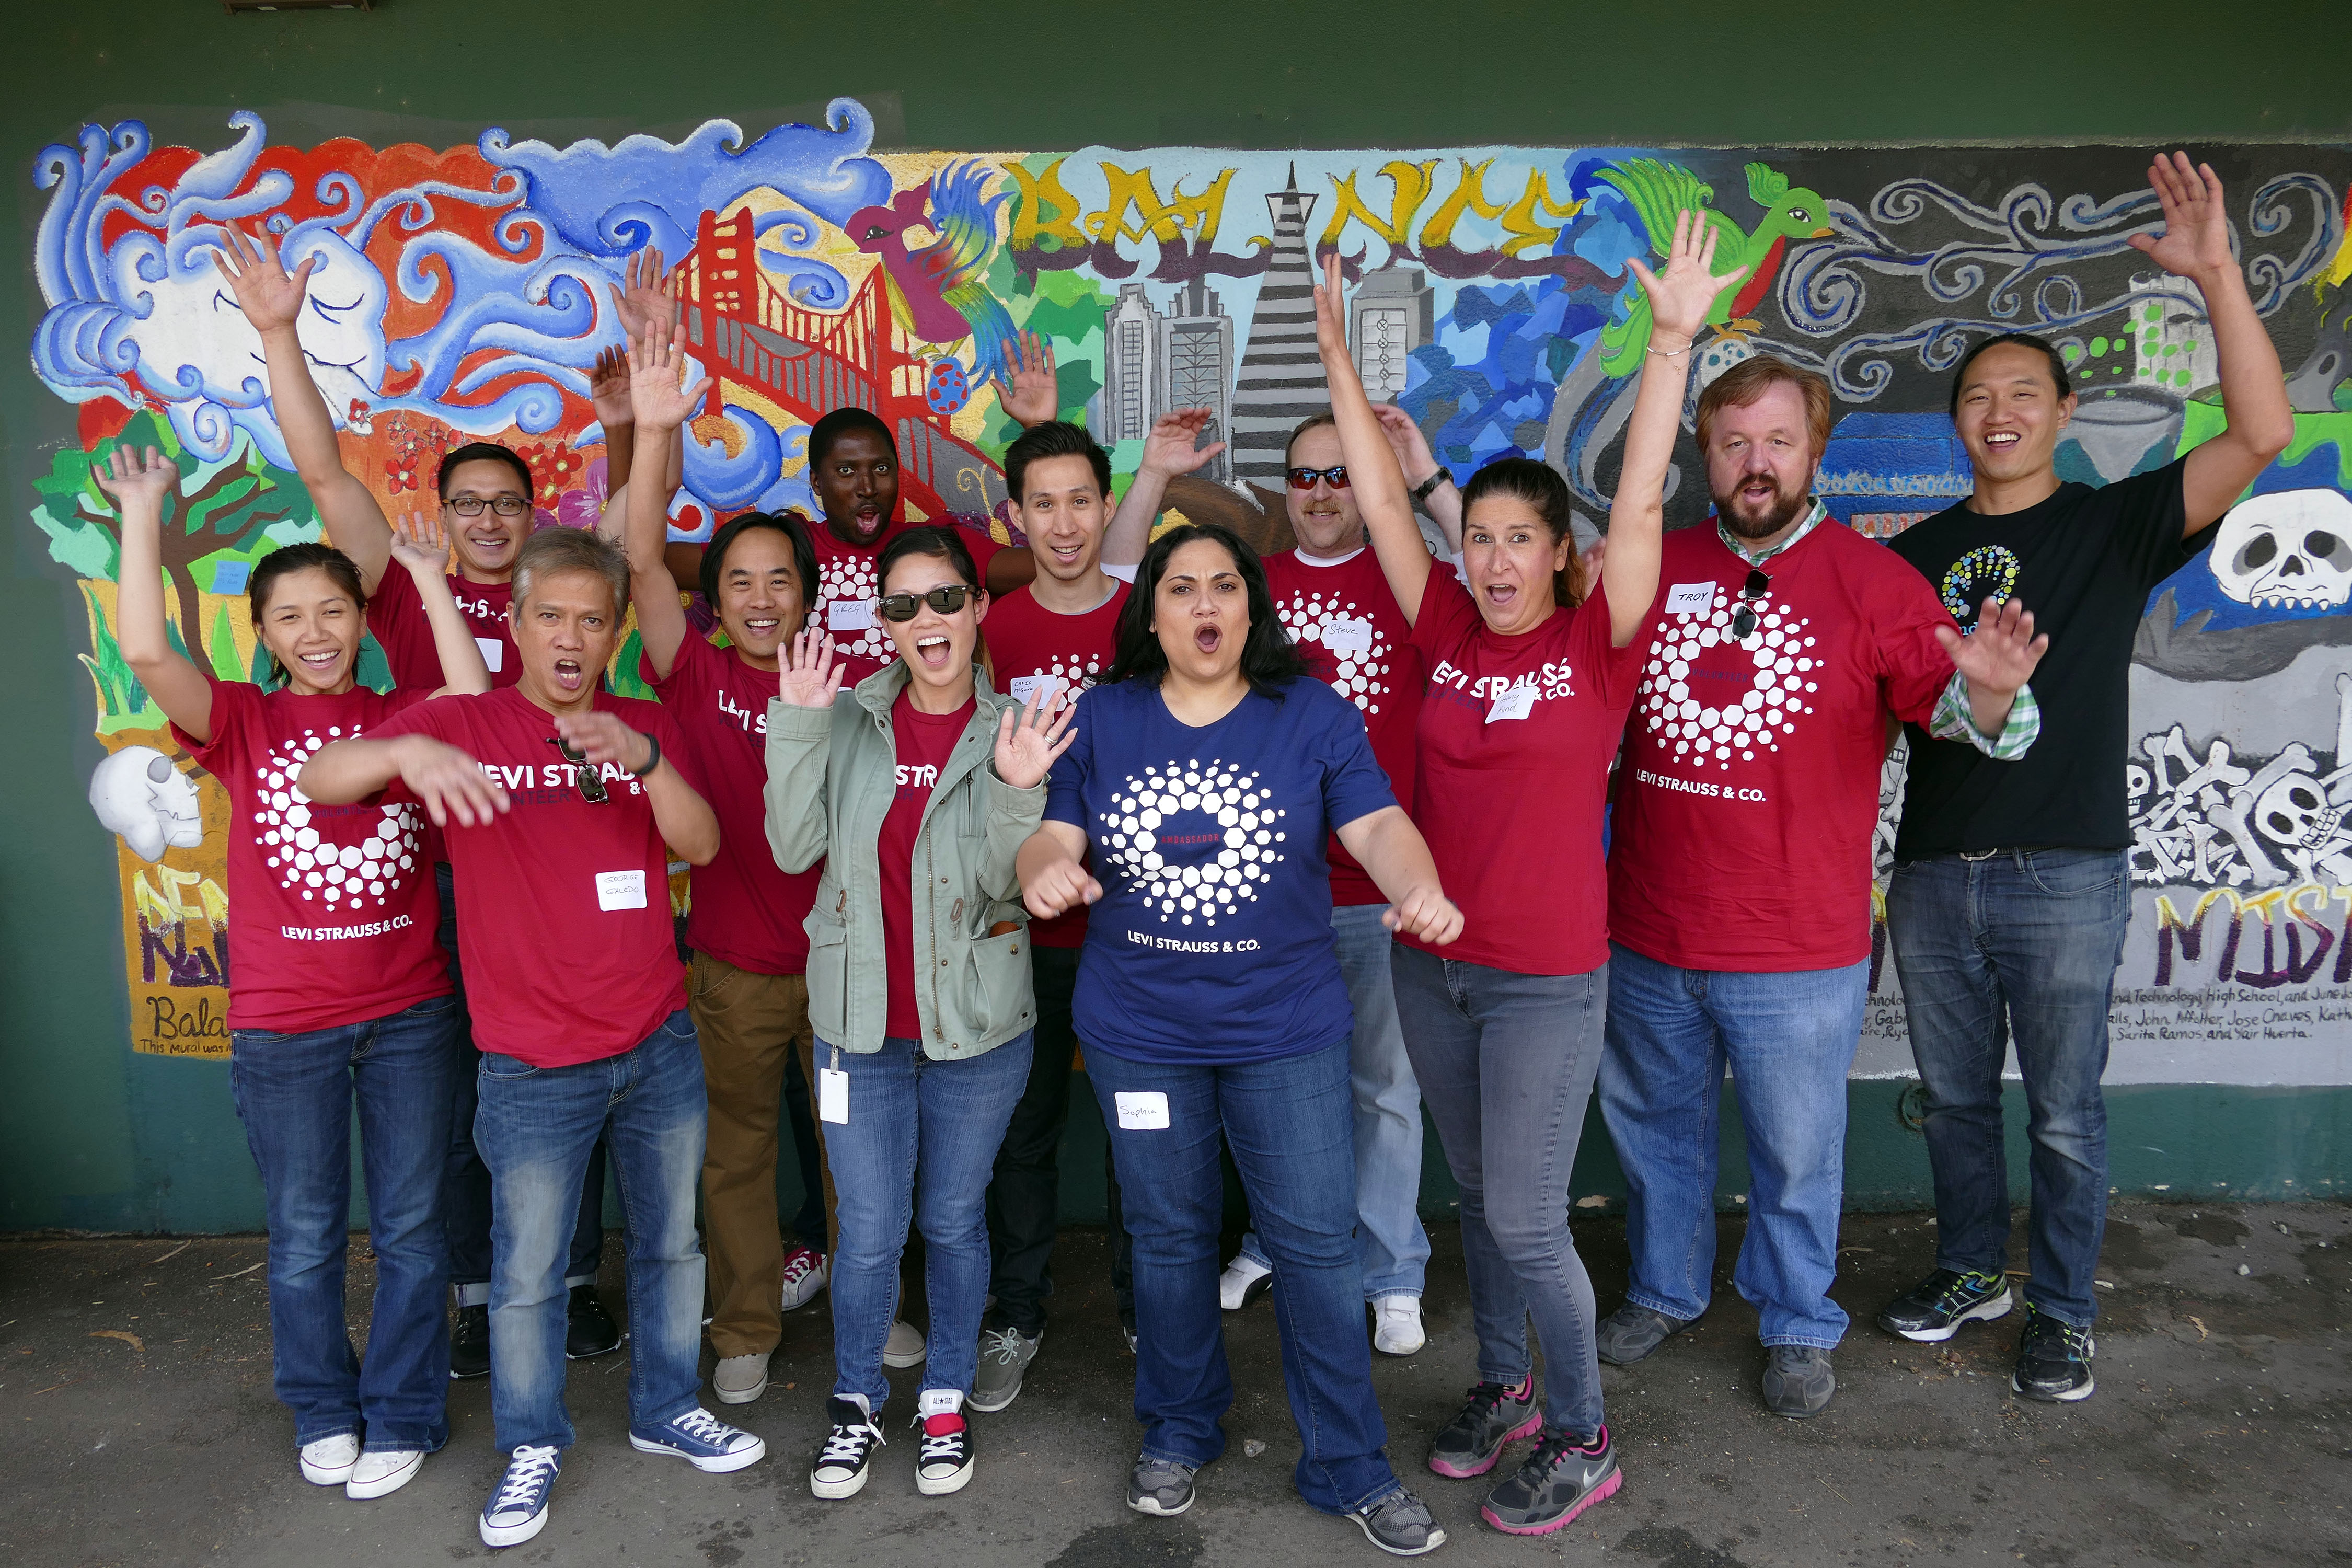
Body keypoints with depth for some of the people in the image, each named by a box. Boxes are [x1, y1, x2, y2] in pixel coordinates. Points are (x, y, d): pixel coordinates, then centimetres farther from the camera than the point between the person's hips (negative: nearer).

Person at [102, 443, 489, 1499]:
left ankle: (402, 1417, 27)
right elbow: (148, 653, -17)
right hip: (282, 1025, 0)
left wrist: (429, 579, -13)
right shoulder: (242, 721, 0)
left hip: (410, 1014, 1)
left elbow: (474, 702, -18)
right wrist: (143, 511, -12)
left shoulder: (402, 717, 3)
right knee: (304, 1235, 14)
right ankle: (323, 1411, 35)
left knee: (411, 1225, 10)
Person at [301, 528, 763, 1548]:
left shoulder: (648, 729, 5)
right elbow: (317, 780, -15)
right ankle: (532, 1447, 30)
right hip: (535, 1067, -3)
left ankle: (667, 1409, 38)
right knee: (527, 1274, 8)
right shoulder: (463, 724, -4)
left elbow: (701, 845, -9)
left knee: (671, 1243, 17)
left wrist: (643, 758, -28)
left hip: (659, 1043, 3)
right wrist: (405, 751, -36)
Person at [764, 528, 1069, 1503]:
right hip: (861, 1022, 1)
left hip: (977, 1025, 0)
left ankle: (948, 1400, 35)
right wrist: (798, 728, -14)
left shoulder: (1009, 729, -5)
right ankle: (856, 1401, 32)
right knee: (869, 1233, 7)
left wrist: (1016, 794, -28)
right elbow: (794, 848, -8)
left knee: (953, 1222, 14)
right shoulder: (851, 718, -1)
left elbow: (1005, 886, -11)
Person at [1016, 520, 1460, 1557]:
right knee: (1168, 1237, 17)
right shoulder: (1102, 719, 2)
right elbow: (1052, 834, -1)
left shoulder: (1314, 716, -3)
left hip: (1285, 1030, -1)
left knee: (1317, 1242, 4)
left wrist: (1418, 888, -34)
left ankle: (1350, 1467, 22)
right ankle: (1178, 1432, 39)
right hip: (1138, 1031, 2)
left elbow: (1376, 824, -12)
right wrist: (1046, 872, -26)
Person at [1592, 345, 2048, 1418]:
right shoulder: (1655, 567, 3)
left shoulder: (1874, 580, -6)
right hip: (1647, 935, 4)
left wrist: (1991, 690, -33)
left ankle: (1798, 1326, 37)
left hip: (1797, 952, -3)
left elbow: (1961, 713, -12)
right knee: (1653, 1126, 21)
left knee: (1796, 1150, 13)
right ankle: (1665, 1288, 45)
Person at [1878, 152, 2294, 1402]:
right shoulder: (1920, 552, 10)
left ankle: (2061, 1312, 24)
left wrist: (2217, 277, -20)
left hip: (2066, 875, -3)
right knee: (1955, 1098, 15)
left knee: (2064, 1113, 7)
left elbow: (2261, 434, -13)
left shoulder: (2115, 525, 0)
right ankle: (1973, 1271, 34)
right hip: (1934, 869, 3)